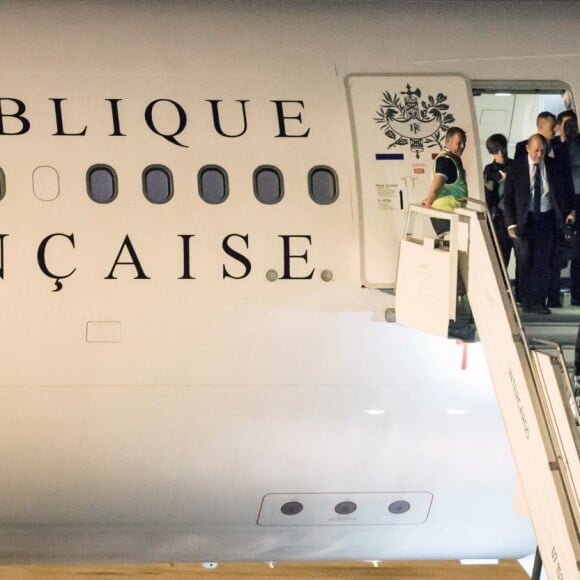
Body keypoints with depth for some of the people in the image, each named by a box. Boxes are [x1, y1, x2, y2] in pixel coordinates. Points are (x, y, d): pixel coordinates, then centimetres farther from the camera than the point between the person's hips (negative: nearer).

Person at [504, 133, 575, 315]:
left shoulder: (552, 166, 3)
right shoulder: (516, 167, -2)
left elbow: (562, 190, 11)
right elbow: (508, 197, -2)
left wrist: (568, 211, -1)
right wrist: (511, 223, -10)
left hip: (547, 218, 1)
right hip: (524, 219, -1)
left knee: (543, 262, 0)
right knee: (524, 261, 4)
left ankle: (539, 302, 5)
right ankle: (526, 301, 14)